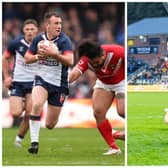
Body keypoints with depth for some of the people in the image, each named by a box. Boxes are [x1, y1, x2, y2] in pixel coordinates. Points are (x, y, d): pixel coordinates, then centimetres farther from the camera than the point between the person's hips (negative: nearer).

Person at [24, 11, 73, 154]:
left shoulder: (64, 40, -11)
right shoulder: (39, 39, -1)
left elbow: (70, 61, -22)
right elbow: (27, 58, 8)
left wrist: (54, 54, -33)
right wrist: (38, 56, -12)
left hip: (59, 84, -1)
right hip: (42, 79, 1)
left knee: (50, 125, 1)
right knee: (36, 105, -30)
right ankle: (34, 142, -21)